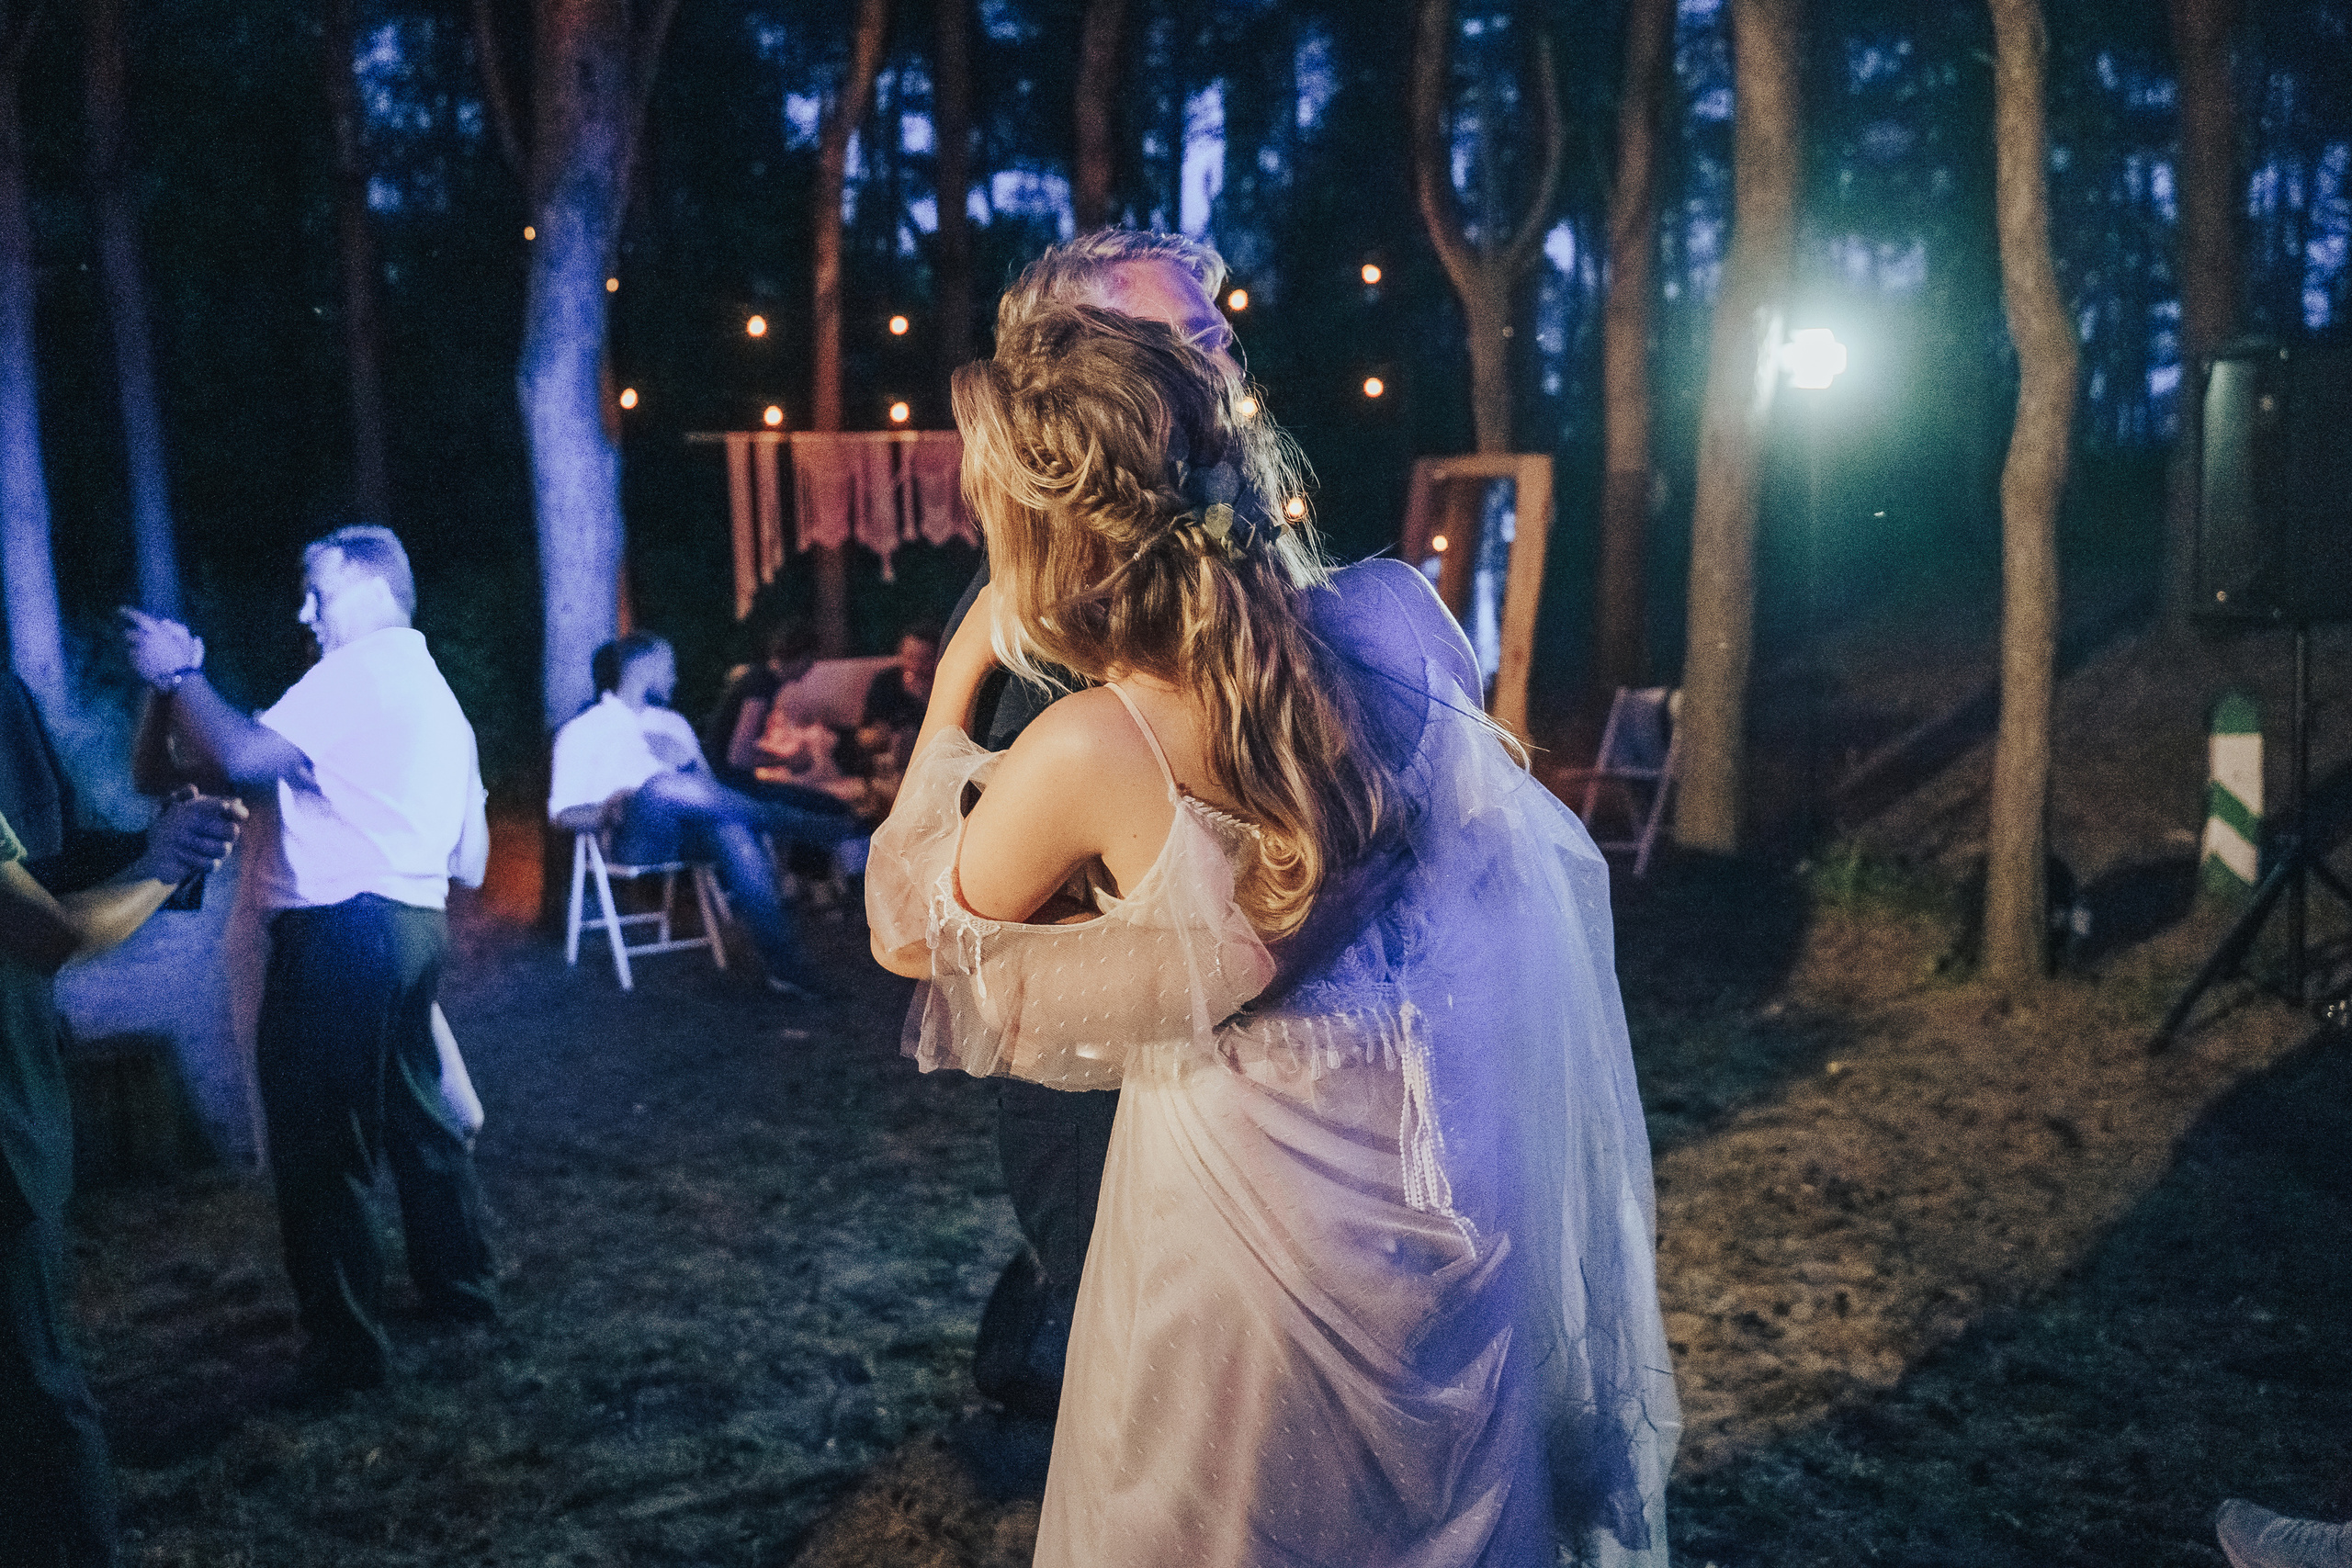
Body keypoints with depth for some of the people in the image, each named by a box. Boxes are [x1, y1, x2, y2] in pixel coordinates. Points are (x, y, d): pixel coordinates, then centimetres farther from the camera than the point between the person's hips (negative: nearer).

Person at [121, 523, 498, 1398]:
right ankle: (461, 1287, 31)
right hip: (415, 923, 10)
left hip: (340, 929, -10)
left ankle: (346, 1345, 2)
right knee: (415, 1112, 21)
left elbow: (243, 756, -23)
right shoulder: (435, 689, 20)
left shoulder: (357, 671, -10)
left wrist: (178, 674, -10)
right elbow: (471, 861, 20)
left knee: (320, 1145, -3)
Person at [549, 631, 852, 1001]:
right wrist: (606, 811, -15)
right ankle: (805, 827, -35)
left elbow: (706, 785, 30)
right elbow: (563, 813, 7)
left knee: (733, 827, -35)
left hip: (691, 832, 4)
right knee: (660, 784, -39)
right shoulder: (584, 730, 17)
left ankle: (784, 965, -45)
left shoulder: (674, 725, 33)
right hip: (637, 838, -3)